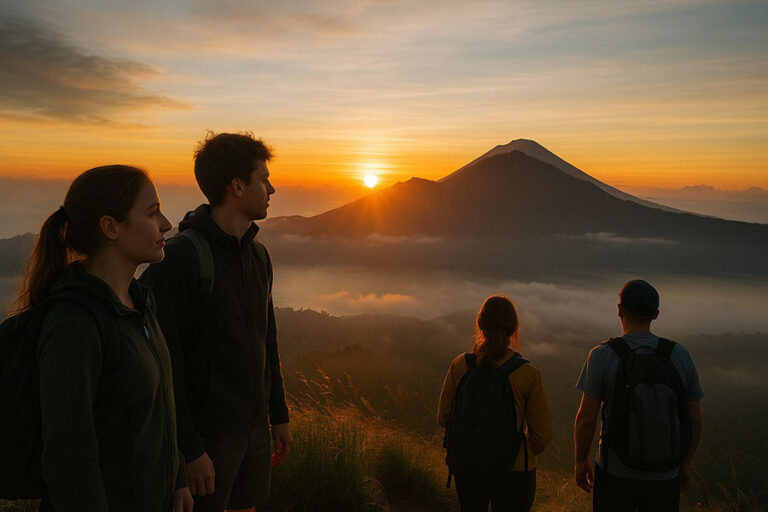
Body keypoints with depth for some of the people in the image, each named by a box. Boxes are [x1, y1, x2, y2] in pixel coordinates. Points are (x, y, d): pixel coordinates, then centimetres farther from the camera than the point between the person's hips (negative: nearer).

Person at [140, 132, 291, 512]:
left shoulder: (258, 255, 6)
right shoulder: (180, 259, -19)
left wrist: (279, 415, 15)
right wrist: (189, 449, -18)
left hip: (255, 426, 7)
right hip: (207, 436, -7)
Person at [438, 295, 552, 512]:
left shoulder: (460, 365, -9)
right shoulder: (528, 374, -15)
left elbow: (444, 417, 1)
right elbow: (542, 434, -8)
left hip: (465, 467, 3)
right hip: (511, 473, -3)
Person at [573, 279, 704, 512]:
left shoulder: (602, 356, -17)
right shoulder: (680, 356, -8)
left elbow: (586, 418, -15)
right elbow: (695, 421, 0)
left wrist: (581, 461, 2)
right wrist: (686, 463, 16)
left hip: (616, 475, -2)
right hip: (663, 476, 2)